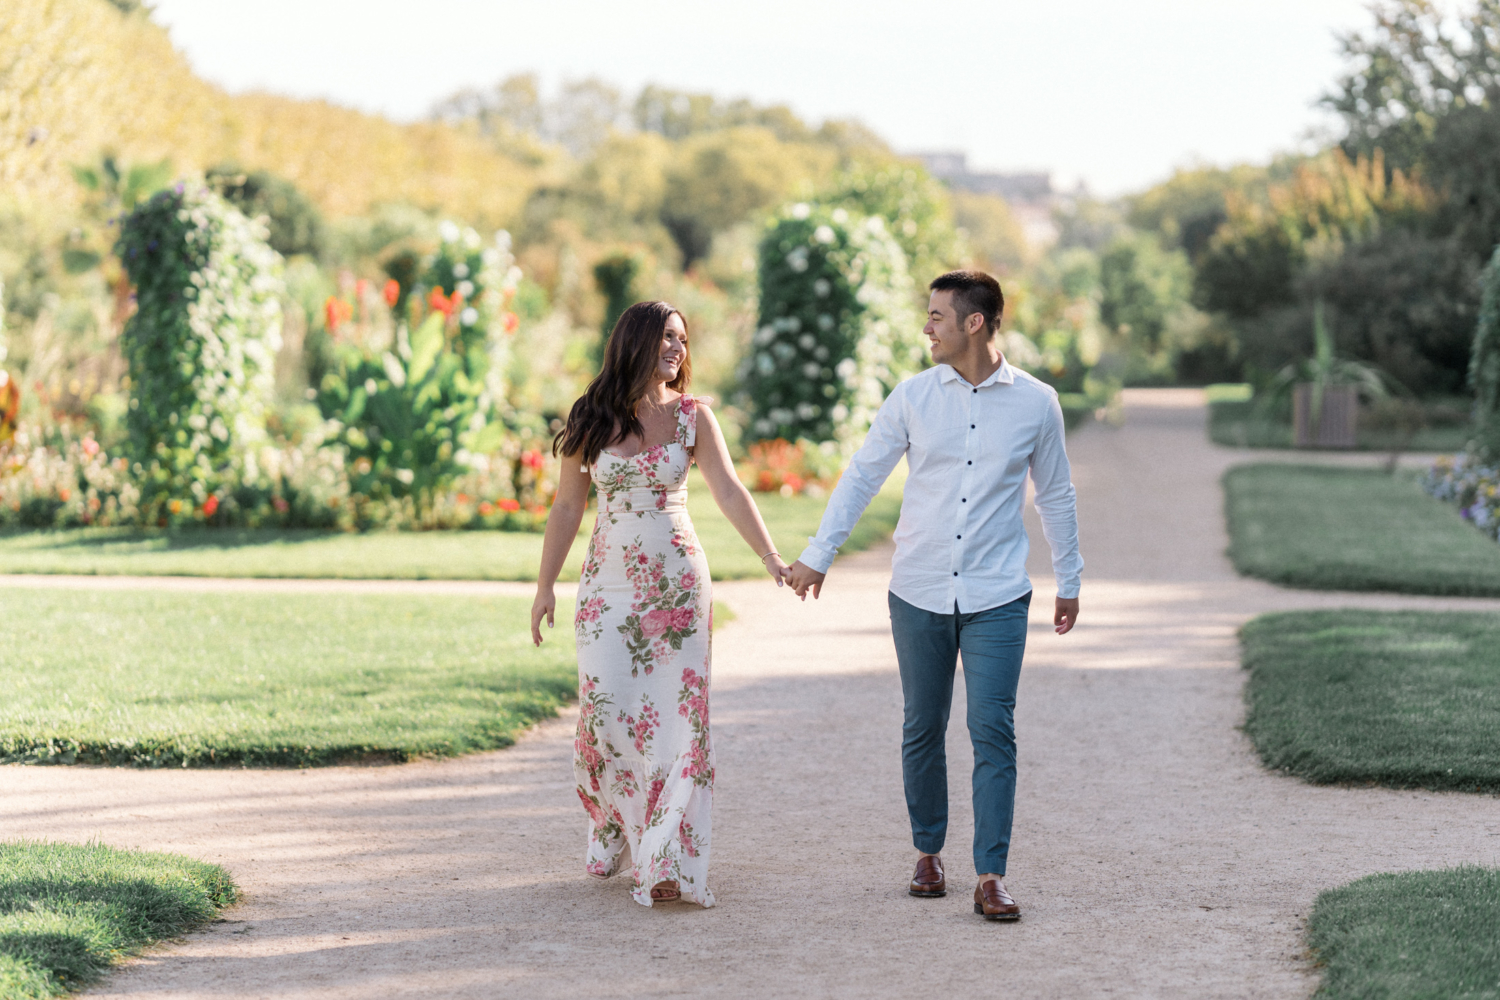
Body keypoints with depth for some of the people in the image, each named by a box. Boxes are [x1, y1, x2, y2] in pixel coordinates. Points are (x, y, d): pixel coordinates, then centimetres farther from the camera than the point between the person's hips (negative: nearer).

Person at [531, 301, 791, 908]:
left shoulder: (692, 416, 1)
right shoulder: (592, 420, 2)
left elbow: (729, 492, -7)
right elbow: (567, 506, 7)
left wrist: (770, 555, -19)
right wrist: (546, 585, 6)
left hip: (678, 582, 0)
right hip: (608, 584, 0)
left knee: (675, 714, -4)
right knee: (607, 710, -7)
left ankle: (665, 862, -1)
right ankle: (610, 827, 22)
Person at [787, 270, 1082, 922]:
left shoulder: (1036, 403, -1)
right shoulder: (913, 397, 1)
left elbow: (1055, 496, 11)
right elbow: (862, 476, 8)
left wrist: (1068, 581, 16)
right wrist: (817, 555, 5)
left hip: (996, 598, -1)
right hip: (919, 594, 2)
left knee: (993, 731, -8)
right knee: (922, 730, 9)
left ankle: (990, 877, -7)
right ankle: (928, 852, 25)